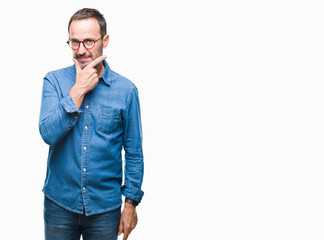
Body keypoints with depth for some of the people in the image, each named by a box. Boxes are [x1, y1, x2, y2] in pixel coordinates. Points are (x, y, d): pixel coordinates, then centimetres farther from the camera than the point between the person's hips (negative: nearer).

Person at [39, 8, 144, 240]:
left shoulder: (125, 90, -6)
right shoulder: (54, 81, -3)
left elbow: (134, 153, -1)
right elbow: (48, 133, -18)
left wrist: (131, 202, -2)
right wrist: (78, 90, -18)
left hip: (105, 206, 0)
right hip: (60, 203, 1)